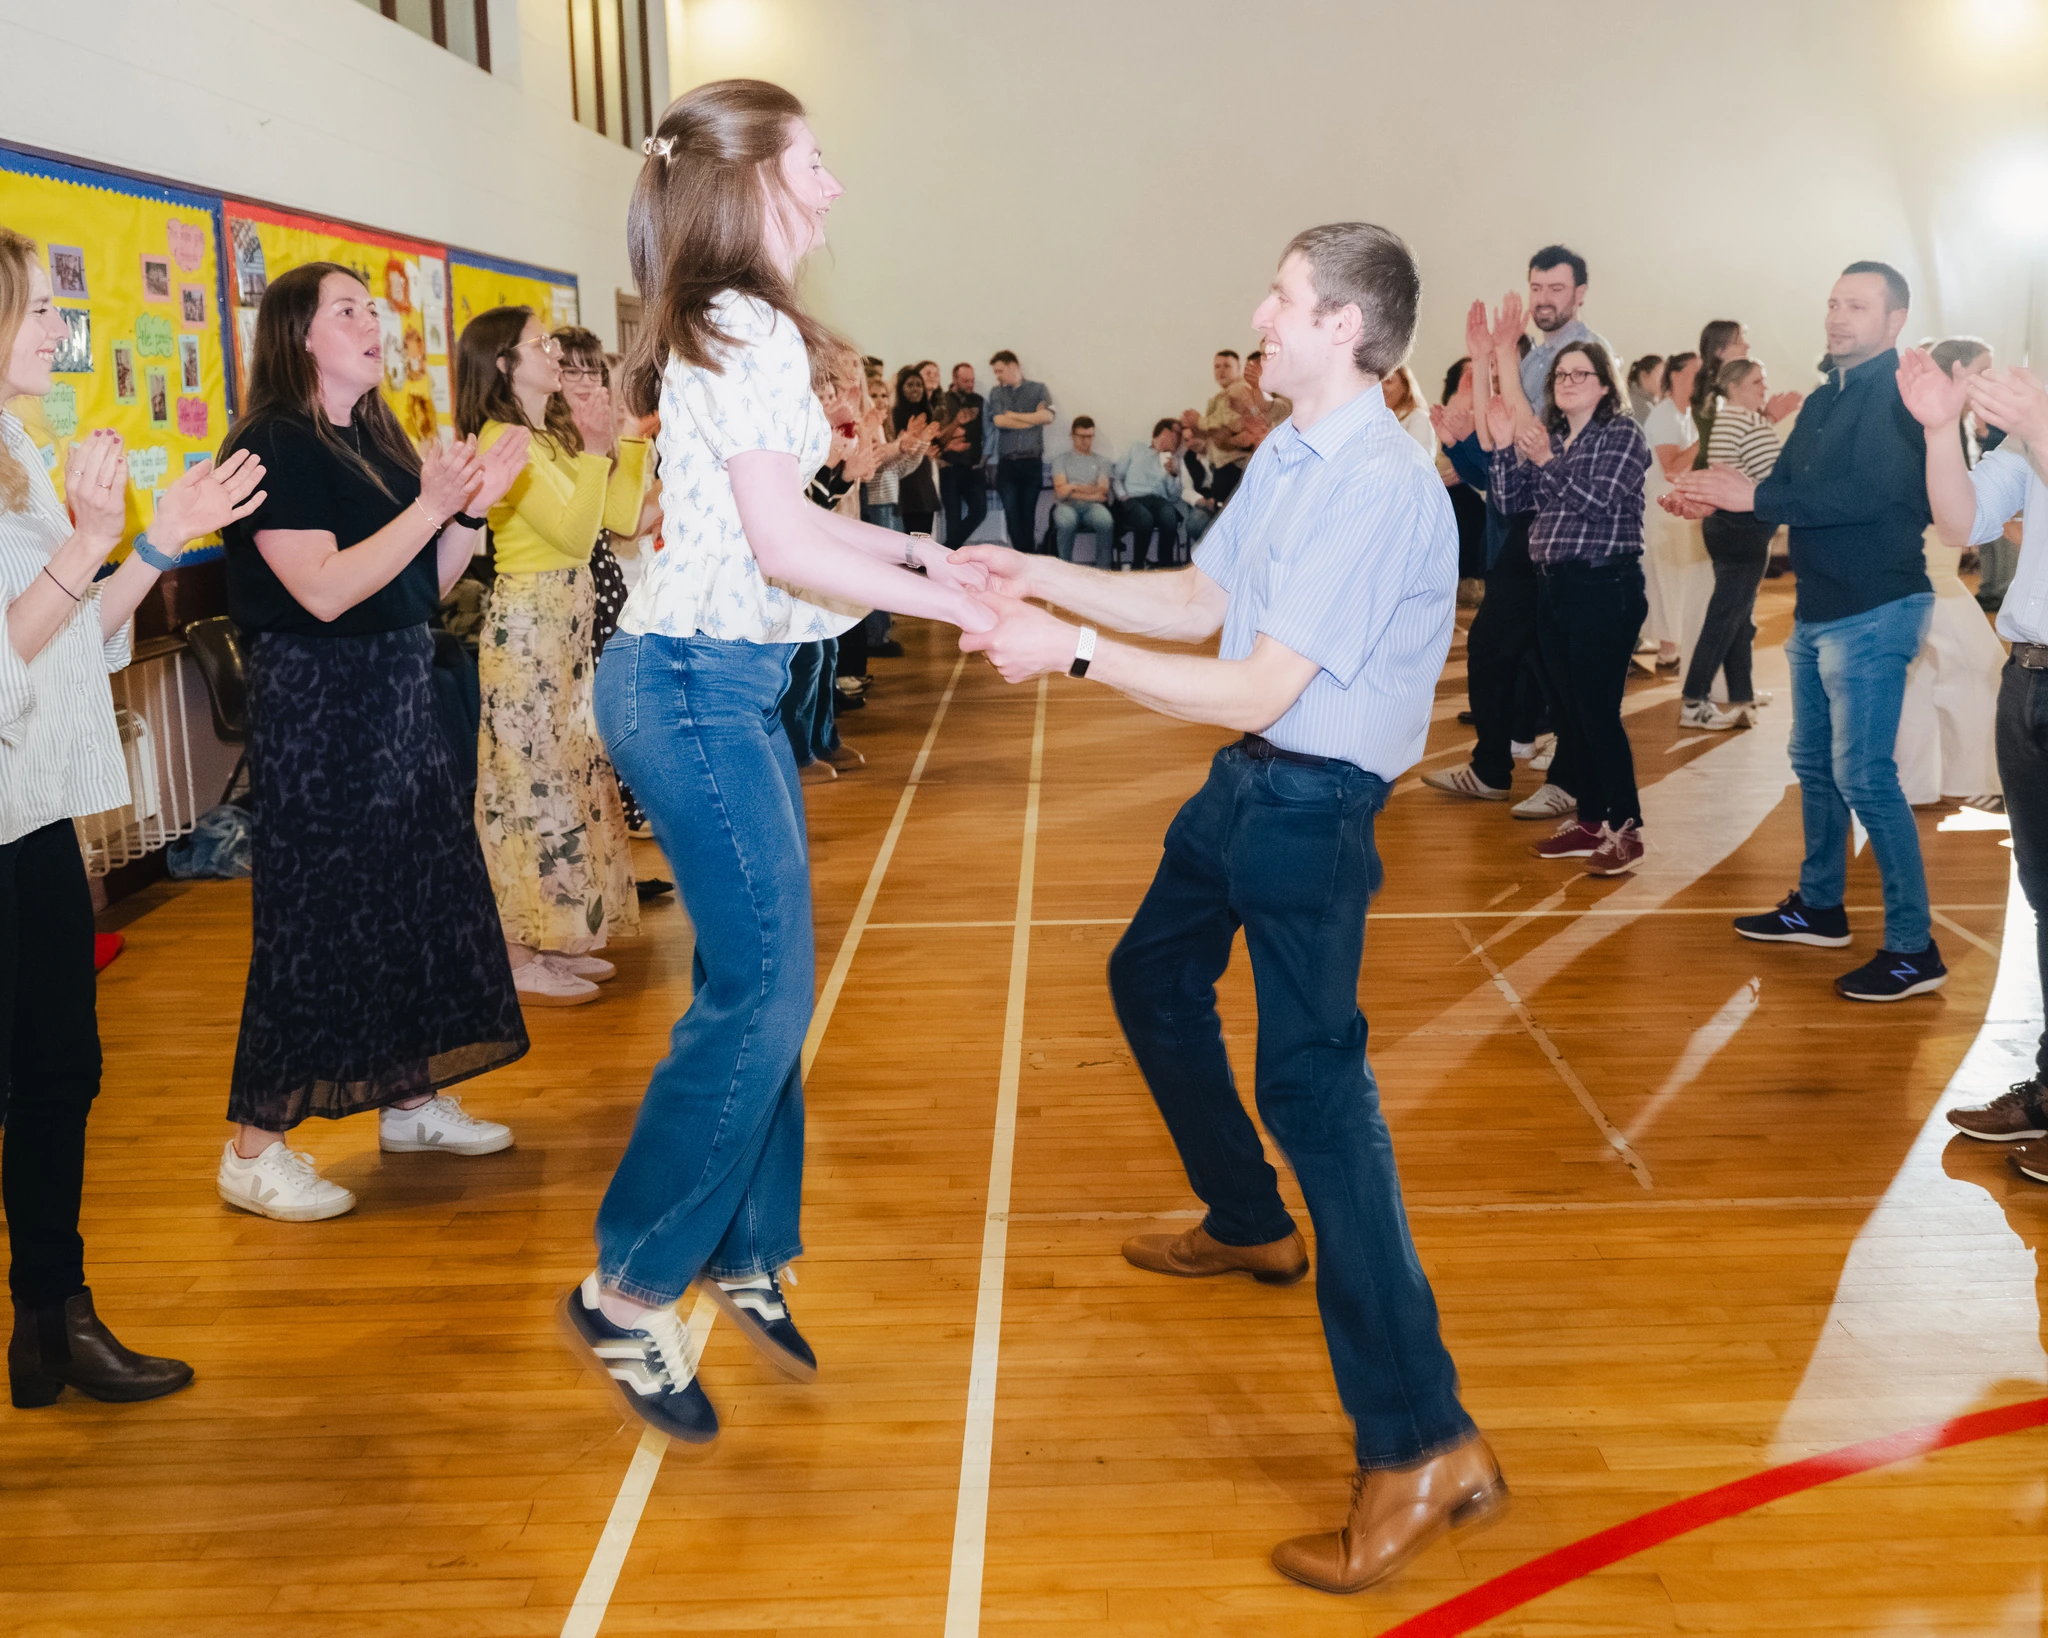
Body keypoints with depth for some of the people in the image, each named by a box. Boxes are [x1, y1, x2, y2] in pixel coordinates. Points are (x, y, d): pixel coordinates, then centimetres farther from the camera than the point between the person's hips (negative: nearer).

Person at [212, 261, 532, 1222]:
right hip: (315, 703, -9)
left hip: (399, 698, 9)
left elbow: (423, 586, 14)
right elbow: (325, 590, -22)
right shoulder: (275, 447, -12)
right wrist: (431, 506, -24)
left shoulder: (378, 442, 13)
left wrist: (473, 507, 0)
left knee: (427, 890, 12)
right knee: (315, 914, -6)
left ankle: (411, 1102, 27)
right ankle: (254, 1150, 4)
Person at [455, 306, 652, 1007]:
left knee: (568, 772, 11)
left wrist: (641, 444, 11)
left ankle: (553, 940, 19)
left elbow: (625, 517, 11)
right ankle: (520, 959, 0)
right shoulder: (502, 439, -13)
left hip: (568, 622, 10)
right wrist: (601, 455, -17)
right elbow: (572, 528, -21)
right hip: (528, 623, -10)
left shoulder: (553, 436, 16)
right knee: (531, 777, -6)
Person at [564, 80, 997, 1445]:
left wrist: (926, 554, 15)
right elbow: (782, 543, -19)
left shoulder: (726, 331, 17)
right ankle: (631, 1289, 3)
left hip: (723, 682, 10)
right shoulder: (752, 331, -14)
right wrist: (952, 606, -14)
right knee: (763, 989, -8)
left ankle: (745, 1254, 24)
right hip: (698, 681, -10)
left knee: (760, 983, 13)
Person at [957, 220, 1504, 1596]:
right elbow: (1199, 604, 13)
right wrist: (1043, 577, 6)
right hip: (1249, 780, 10)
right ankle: (1251, 1225, 48)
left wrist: (1074, 651, -20)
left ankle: (1422, 1446, -10)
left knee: (1315, 1083, -14)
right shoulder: (1288, 453, 7)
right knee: (1154, 980, 27)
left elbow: (1254, 688, -25)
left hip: (1313, 805, -10)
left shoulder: (1379, 488, -24)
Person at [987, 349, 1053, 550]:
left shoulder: (1038, 389, 7)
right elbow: (999, 421, -6)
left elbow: (1048, 416, -10)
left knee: (1028, 514, 2)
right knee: (1012, 515, -3)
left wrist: (1014, 415, -5)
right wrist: (1034, 418, -2)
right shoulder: (996, 392, 11)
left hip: (1032, 462, -1)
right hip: (1007, 463, 1)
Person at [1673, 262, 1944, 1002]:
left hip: (1874, 611, -9)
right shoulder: (1825, 399, 14)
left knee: (1863, 773, -11)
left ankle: (1914, 948, -5)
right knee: (1814, 763, 17)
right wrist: (1718, 497, -7)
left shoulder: (1902, 394, -14)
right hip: (1817, 610, 9)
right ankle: (1820, 906, 32)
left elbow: (1868, 494, -26)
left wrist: (1753, 496, -28)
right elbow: (1785, 485, 13)